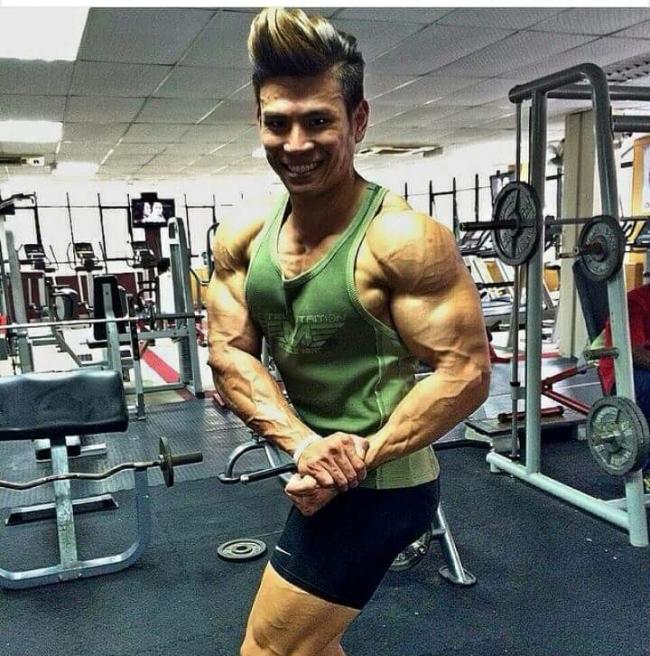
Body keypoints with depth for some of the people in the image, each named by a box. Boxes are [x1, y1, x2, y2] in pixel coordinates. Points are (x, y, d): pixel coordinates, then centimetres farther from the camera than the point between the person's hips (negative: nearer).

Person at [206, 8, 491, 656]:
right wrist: (304, 443, -20)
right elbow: (229, 352, -5)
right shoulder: (241, 239, -3)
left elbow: (466, 373, -19)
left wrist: (358, 461, -24)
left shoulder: (403, 239, -21)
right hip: (322, 473, 7)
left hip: (379, 483, -7)